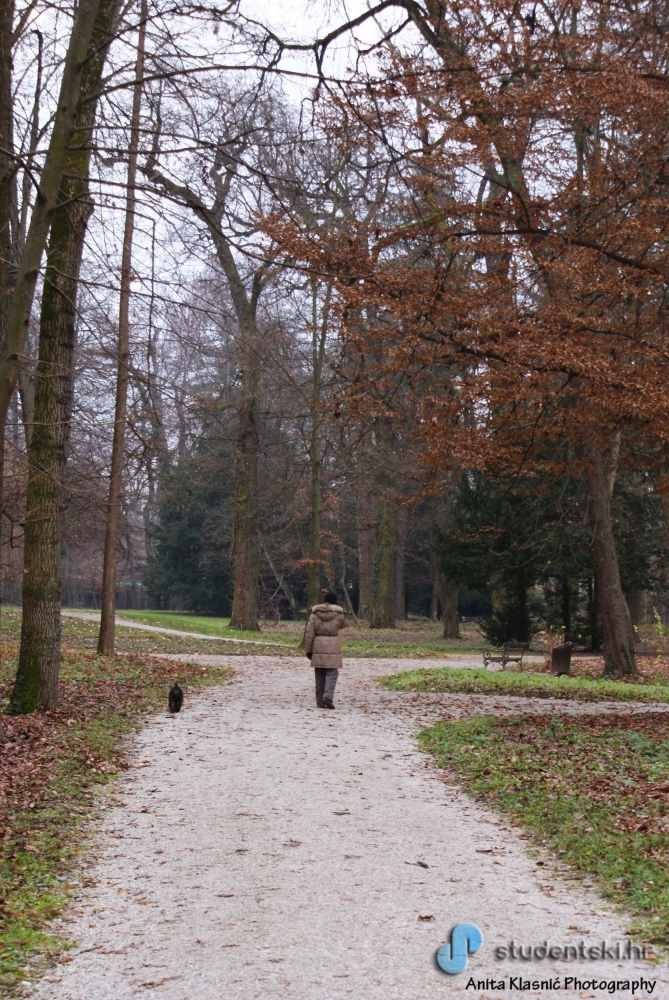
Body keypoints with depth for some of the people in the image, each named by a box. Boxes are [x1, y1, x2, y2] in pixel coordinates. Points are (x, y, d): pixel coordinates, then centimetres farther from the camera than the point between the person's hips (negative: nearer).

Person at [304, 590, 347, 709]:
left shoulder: (315, 613, 2)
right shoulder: (338, 613, -2)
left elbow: (309, 633, 0)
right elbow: (343, 624, 19)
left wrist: (308, 650, 5)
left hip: (318, 646, 2)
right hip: (333, 646, -2)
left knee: (319, 674, 10)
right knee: (332, 673, -1)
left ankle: (320, 701, 11)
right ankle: (327, 696, -19)